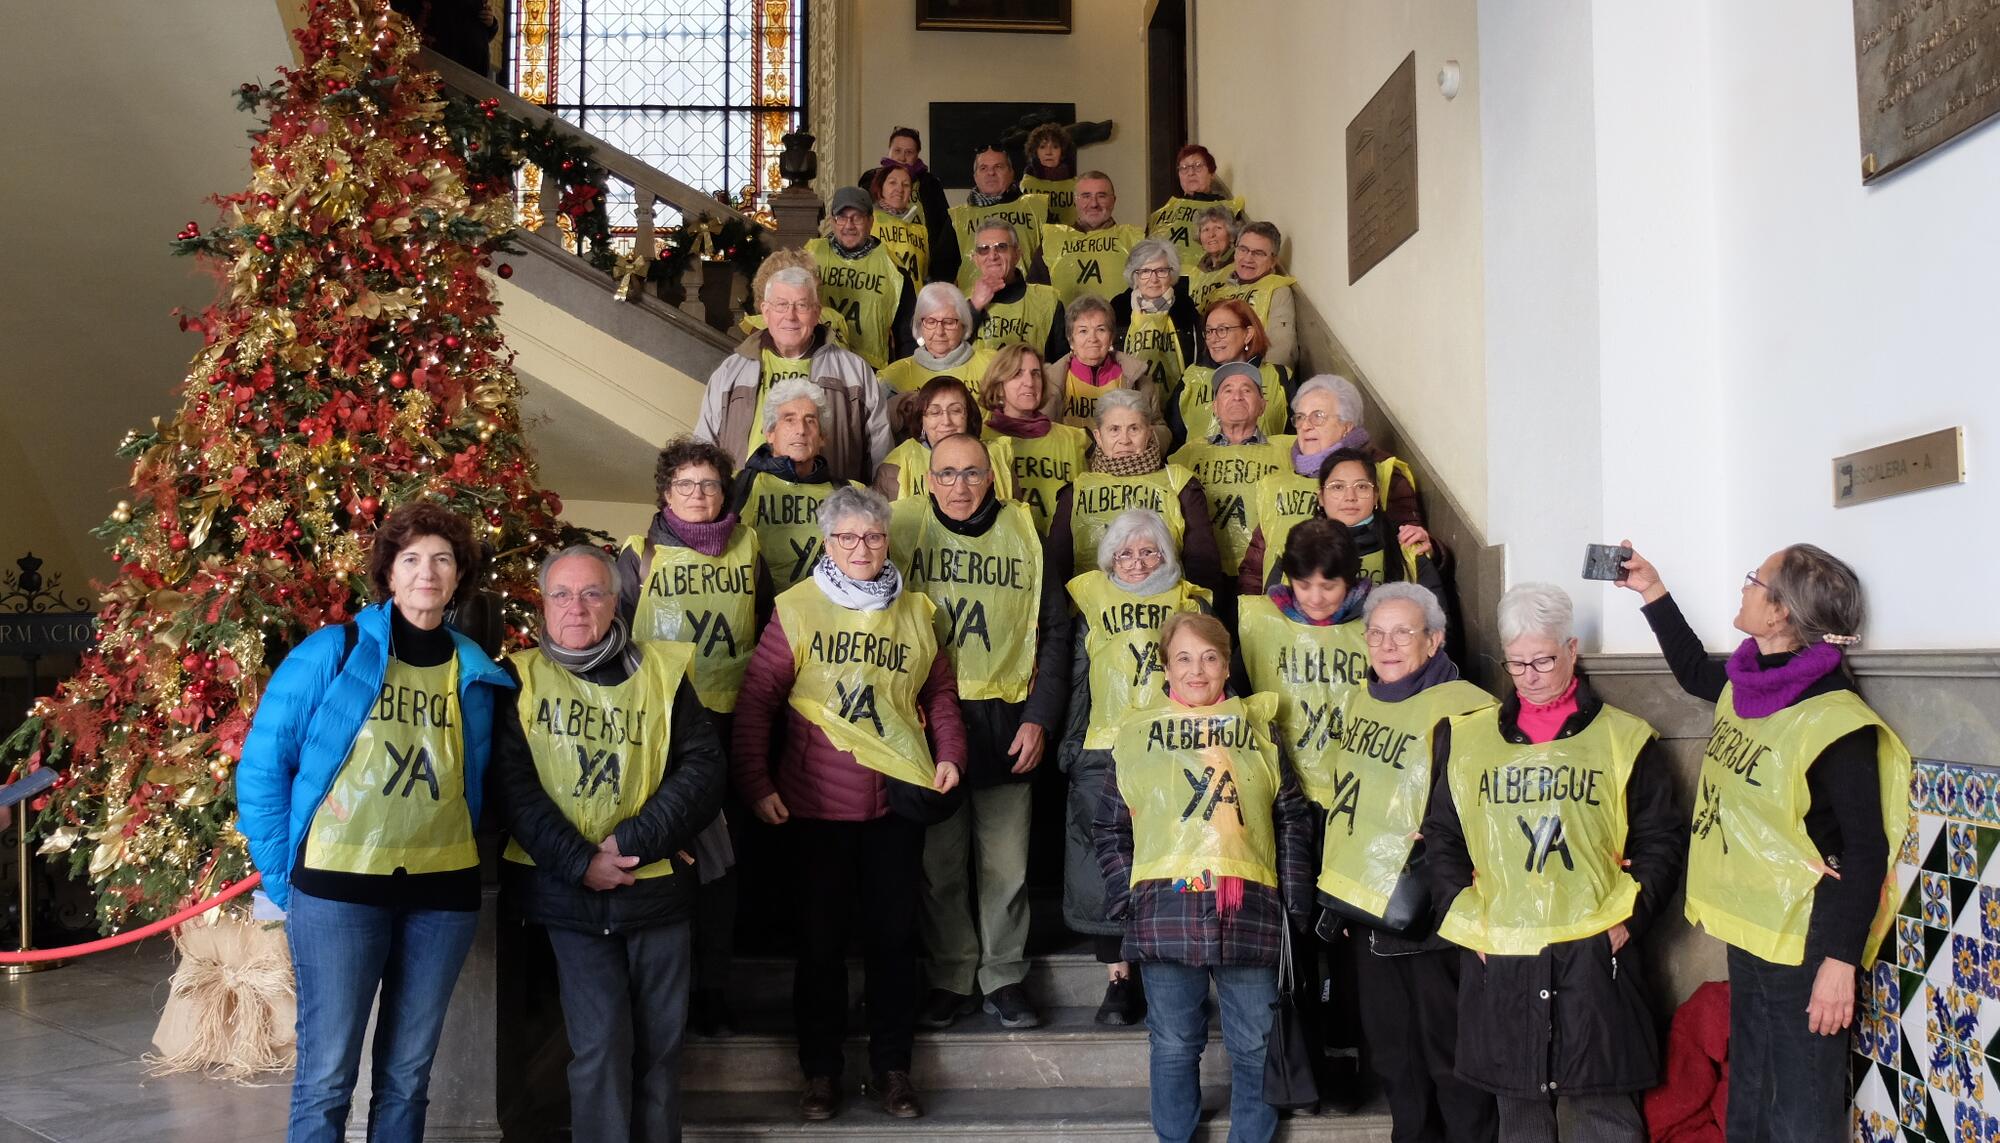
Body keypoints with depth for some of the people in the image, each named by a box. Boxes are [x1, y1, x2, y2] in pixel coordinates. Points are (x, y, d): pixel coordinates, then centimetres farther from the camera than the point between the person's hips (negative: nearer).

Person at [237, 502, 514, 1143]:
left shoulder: (476, 674, 6)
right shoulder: (331, 653, -4)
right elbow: (262, 764, -2)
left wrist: (464, 856, 9)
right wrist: (283, 873, -2)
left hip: (443, 892, 3)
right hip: (338, 887, -3)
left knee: (408, 1074, 13)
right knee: (327, 1074, 1)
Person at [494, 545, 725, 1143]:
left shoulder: (662, 670, 4)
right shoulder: (520, 677, 2)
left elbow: (704, 768, -4)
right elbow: (514, 786, -7)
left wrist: (632, 843, -15)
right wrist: (580, 862, -17)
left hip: (658, 885, 2)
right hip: (567, 891, -2)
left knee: (661, 1039, 10)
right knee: (600, 1040, -3)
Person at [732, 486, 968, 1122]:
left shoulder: (914, 610, 7)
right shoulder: (797, 609, -2)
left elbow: (938, 692, 16)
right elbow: (757, 700, -3)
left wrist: (950, 753, 1)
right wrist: (756, 783, -8)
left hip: (899, 798, 2)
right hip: (818, 801, -2)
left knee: (893, 933, 9)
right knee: (821, 936, 7)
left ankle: (891, 1068, 22)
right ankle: (821, 1070, 21)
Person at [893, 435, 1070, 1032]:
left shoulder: (1026, 535, 5)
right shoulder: (903, 528, 2)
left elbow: (1055, 631, 9)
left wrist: (1040, 717, 2)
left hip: (1007, 721, 1)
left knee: (1006, 863, 5)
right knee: (939, 860, 5)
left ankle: (1005, 978, 20)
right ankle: (948, 979, 20)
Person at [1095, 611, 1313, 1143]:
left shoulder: (1258, 726, 10)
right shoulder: (1137, 732, 8)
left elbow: (1292, 820, 10)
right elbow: (1111, 828, 9)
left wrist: (1295, 901, 4)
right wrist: (1125, 898, 0)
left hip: (1249, 911, 1)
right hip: (1165, 909, 0)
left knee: (1255, 1046, 8)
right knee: (1173, 1045, 9)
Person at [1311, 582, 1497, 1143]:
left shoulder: (1460, 712, -16)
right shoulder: (1359, 701, 9)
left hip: (1427, 918, -7)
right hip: (1365, 905, 8)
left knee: (1449, 1054, 5)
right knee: (1391, 1055, 20)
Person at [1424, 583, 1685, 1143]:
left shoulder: (1624, 738, 4)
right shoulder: (1468, 738, 8)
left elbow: (1661, 840, 6)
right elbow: (1442, 841, 12)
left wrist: (1627, 918, -4)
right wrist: (1467, 920, 1)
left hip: (1596, 953, -2)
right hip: (1497, 958, 2)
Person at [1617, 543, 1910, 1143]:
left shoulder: (1835, 723, -22)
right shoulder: (1745, 686, 2)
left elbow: (1866, 852, -21)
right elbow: (1693, 671, 26)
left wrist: (1840, 959, -23)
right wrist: (1652, 592, 23)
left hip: (1802, 945, -8)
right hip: (1747, 932, 8)